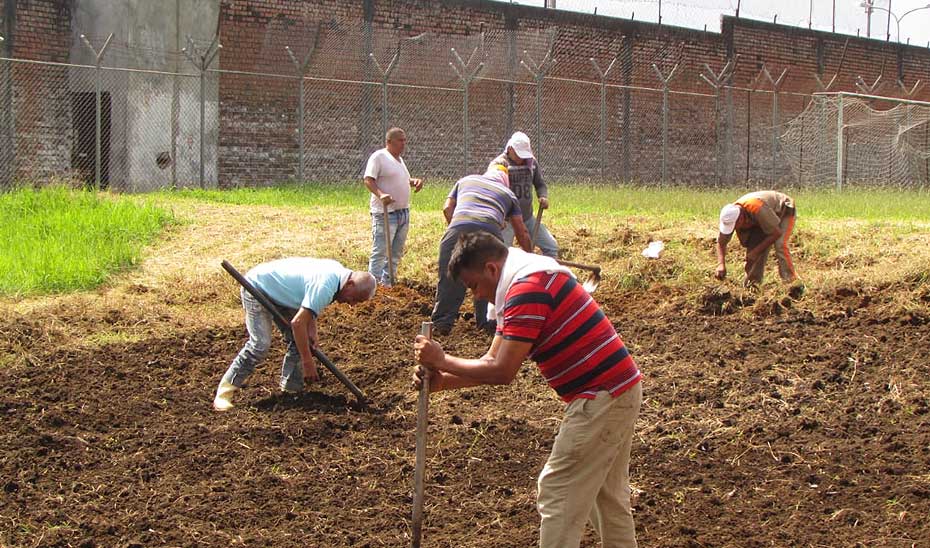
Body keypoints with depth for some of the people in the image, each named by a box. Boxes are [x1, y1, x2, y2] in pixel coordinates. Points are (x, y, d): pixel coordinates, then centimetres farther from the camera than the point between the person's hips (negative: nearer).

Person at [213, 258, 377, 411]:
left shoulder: (338, 271, -4)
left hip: (279, 291, 10)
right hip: (256, 288, -10)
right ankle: (224, 392, -15)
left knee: (299, 340, 4)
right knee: (260, 344, -19)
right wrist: (308, 361, -28)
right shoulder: (325, 286, -33)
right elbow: (297, 323, -35)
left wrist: (312, 329, -4)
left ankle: (291, 390, 10)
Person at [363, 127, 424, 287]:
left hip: (403, 212, 9)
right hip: (385, 213, -9)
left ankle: (387, 283, 21)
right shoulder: (378, 157, -9)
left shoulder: (399, 159, 18)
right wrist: (380, 194, -32)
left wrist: (415, 182, 9)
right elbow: (368, 180, -16)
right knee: (380, 251, -9)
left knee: (396, 252, 13)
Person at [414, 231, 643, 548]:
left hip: (601, 398, -11)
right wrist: (441, 381, 0)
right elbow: (493, 362, 13)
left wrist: (443, 360, -11)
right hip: (619, 391, 11)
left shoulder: (527, 289, -20)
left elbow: (502, 372, -21)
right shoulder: (525, 282, 14)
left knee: (557, 495, -3)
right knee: (608, 495, 21)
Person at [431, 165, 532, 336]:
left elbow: (447, 208, 22)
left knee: (449, 277, 4)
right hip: (490, 230, 0)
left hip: (459, 226, 0)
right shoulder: (508, 194, 32)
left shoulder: (465, 180, 34)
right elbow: (522, 232, 33)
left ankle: (442, 323, 0)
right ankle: (488, 323, 18)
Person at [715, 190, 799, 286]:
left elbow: (776, 233, -34)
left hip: (784, 212, -6)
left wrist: (756, 251, -32)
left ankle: (790, 280, -21)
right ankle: (752, 283, 1)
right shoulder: (730, 216, -24)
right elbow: (721, 243, -15)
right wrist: (721, 265, -32)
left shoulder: (757, 209, -44)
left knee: (779, 245, -26)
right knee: (753, 245, -10)